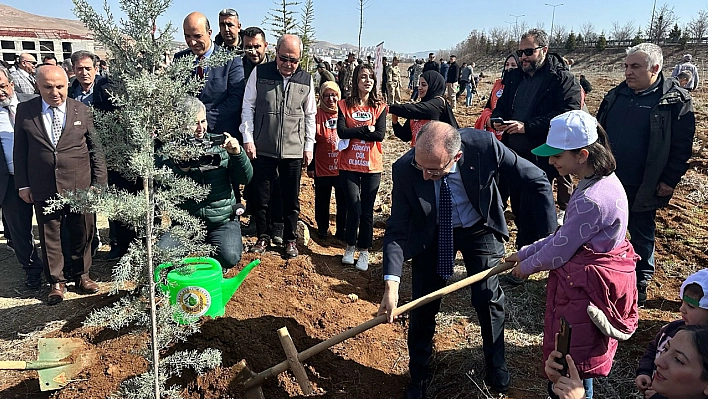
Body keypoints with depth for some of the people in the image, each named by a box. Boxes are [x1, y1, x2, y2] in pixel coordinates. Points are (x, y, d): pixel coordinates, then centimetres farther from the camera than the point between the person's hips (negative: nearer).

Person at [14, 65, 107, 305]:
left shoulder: (82, 111, 1)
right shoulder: (25, 111, 2)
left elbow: (96, 149, 3)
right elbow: (20, 150, 6)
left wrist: (98, 183, -2)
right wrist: (23, 184, 2)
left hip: (80, 186, 0)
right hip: (43, 189, 0)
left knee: (83, 233, 11)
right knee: (49, 236, 10)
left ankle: (81, 275, 31)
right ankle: (57, 281, 26)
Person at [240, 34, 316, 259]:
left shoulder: (306, 80, 5)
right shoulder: (259, 73, 0)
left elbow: (310, 116, 11)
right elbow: (248, 107, 2)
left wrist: (309, 147, 8)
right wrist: (248, 139, -5)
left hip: (293, 151, 1)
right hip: (262, 148, -1)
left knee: (291, 198, 9)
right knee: (260, 196, 6)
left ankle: (290, 239, 24)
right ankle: (263, 237, 24)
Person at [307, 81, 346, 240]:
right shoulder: (317, 114, -5)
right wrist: (310, 166, -3)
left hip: (343, 167, 2)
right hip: (322, 167, -1)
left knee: (343, 201, 8)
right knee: (322, 200, 13)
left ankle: (342, 230, 22)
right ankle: (323, 227, 31)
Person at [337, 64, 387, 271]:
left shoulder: (379, 106, 3)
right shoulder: (345, 105, 2)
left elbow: (380, 135, -10)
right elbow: (341, 132, -12)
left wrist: (354, 133, -12)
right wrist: (367, 129, -13)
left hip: (372, 166, 1)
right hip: (349, 165, -1)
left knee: (367, 211, 6)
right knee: (354, 208, -3)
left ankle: (364, 251, 20)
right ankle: (350, 246, 21)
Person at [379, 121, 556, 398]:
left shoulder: (484, 146, -32)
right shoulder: (404, 170, -31)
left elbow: (536, 182, -19)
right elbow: (397, 229, -24)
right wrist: (391, 284, -34)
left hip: (479, 229, 0)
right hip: (431, 234, 0)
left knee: (488, 298, 3)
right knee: (423, 303, 4)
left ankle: (496, 364, 34)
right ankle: (418, 375, 29)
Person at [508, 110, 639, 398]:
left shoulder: (592, 200, -30)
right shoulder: (601, 179, 2)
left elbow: (558, 251, -20)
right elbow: (564, 234, 8)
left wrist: (527, 266, -1)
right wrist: (525, 253, 7)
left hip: (586, 288, -10)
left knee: (575, 364, 9)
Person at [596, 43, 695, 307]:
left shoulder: (675, 101, -10)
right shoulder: (616, 95, 5)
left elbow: (682, 146, -9)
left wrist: (669, 180, -11)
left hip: (642, 189, -4)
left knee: (642, 236, 12)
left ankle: (640, 283, 28)